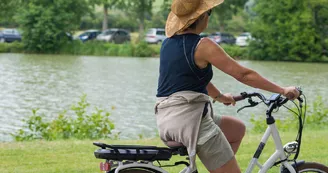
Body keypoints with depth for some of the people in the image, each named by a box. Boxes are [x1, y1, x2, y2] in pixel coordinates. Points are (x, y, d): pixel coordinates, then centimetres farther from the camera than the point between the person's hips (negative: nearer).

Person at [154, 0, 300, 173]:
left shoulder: (168, 42, 11)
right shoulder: (202, 46, -12)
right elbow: (244, 74, -11)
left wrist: (219, 96, 39)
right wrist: (282, 90, -3)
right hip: (189, 118, -9)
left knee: (237, 129, 26)